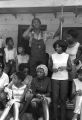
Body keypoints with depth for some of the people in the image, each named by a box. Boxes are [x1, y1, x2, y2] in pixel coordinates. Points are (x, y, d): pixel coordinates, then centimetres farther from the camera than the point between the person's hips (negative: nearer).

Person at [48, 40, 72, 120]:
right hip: (55, 78, 0)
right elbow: (49, 67, 9)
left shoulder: (67, 56, 3)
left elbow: (70, 68, 5)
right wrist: (53, 69, -11)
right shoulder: (52, 56, 4)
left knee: (63, 98, -1)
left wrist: (65, 68, -14)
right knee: (55, 98, -2)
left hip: (64, 79, 0)